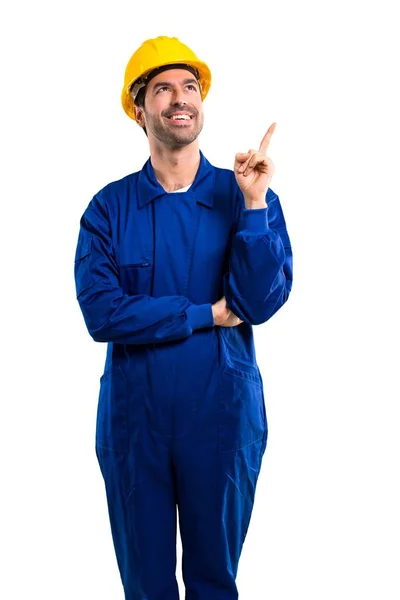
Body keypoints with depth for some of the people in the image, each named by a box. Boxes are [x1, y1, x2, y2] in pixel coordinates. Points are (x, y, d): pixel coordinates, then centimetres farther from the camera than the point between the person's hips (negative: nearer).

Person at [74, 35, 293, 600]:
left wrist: (254, 204, -20)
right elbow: (101, 312, -14)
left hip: (224, 417, 0)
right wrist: (209, 313, -13)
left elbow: (261, 302, -12)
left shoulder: (250, 198, -2)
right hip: (134, 419, 0)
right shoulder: (109, 207, -3)